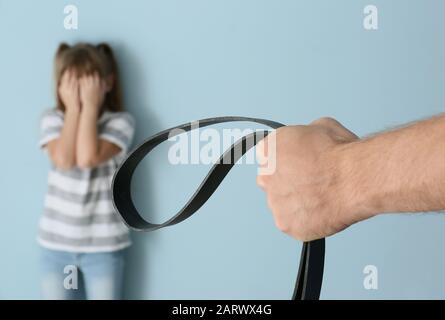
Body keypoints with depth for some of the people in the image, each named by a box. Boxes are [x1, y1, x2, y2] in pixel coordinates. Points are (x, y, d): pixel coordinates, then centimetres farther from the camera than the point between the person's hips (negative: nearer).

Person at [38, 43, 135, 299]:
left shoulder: (120, 121, -9)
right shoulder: (52, 119, -1)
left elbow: (88, 158, -25)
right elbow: (63, 159, -20)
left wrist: (89, 105, -19)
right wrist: (73, 108, -17)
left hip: (104, 244, -2)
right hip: (57, 242, 3)